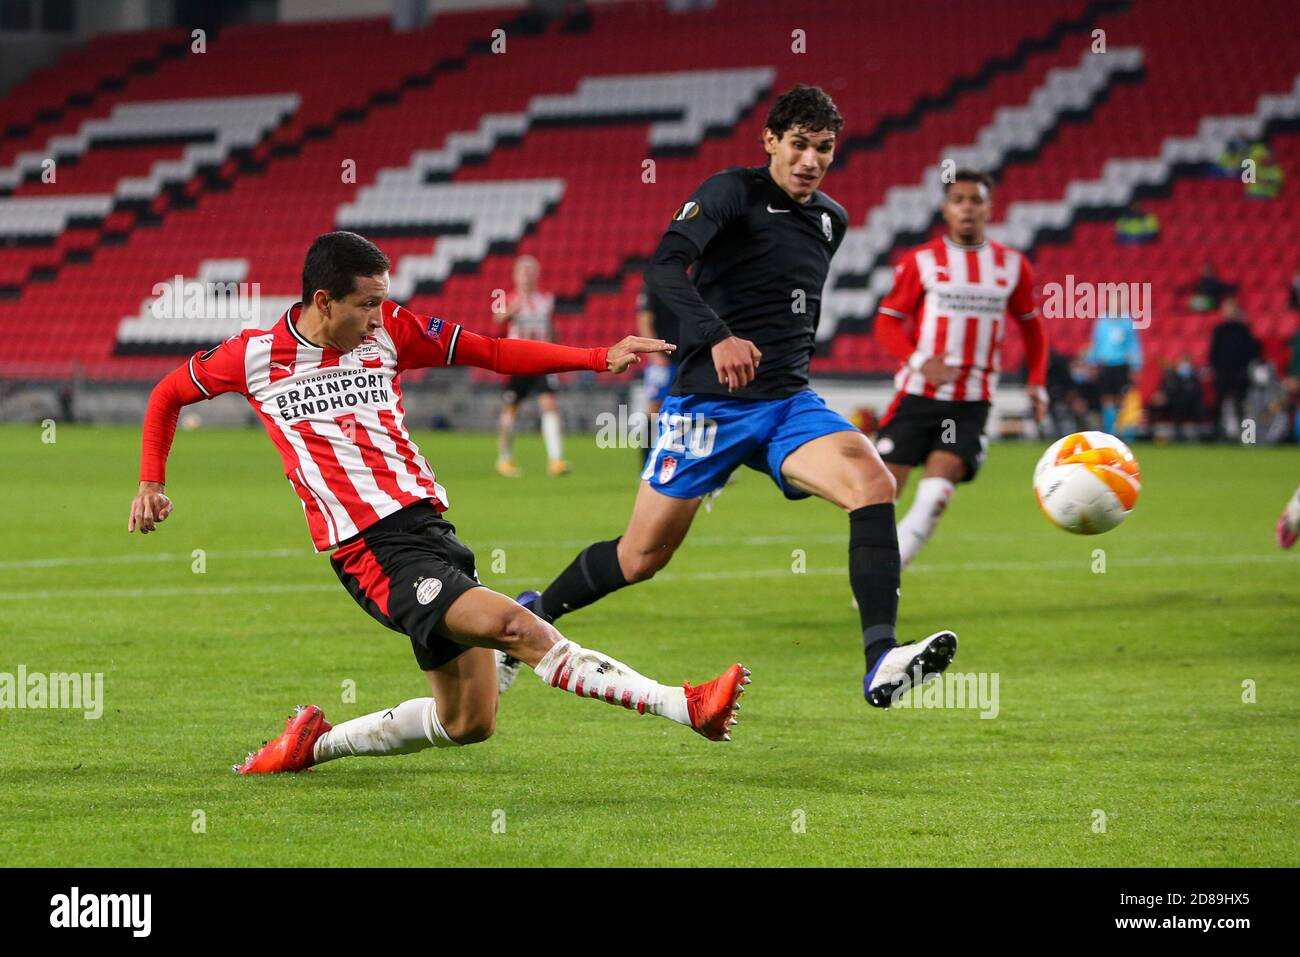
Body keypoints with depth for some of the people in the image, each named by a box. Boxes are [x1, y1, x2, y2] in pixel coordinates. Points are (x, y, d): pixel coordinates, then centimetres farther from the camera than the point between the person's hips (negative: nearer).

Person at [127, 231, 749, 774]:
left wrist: (599, 358, 1)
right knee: (516, 626, -26)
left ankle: (316, 743, 24)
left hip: (428, 526, 6)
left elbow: (494, 353, 10)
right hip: (371, 552, -6)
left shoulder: (390, 329, 7)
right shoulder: (253, 355, -1)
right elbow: (168, 395, 16)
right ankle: (684, 706, -33)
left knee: (468, 722, 9)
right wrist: (151, 483, 10)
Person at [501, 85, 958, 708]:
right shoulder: (733, 191, -8)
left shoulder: (831, 219, 12)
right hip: (709, 403, -5)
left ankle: (881, 662, -35)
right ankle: (534, 615, 33)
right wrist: (717, 337, -38)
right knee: (642, 557, 3)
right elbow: (664, 268, -24)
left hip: (790, 404, 5)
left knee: (873, 481, -24)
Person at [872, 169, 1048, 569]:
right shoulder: (921, 261, 0)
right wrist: (920, 361, -18)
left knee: (936, 493, -18)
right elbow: (887, 321, 0)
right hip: (917, 396, -1)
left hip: (972, 404, 1)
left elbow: (1031, 324, 21)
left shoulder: (1012, 266, 8)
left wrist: (1037, 382, 8)